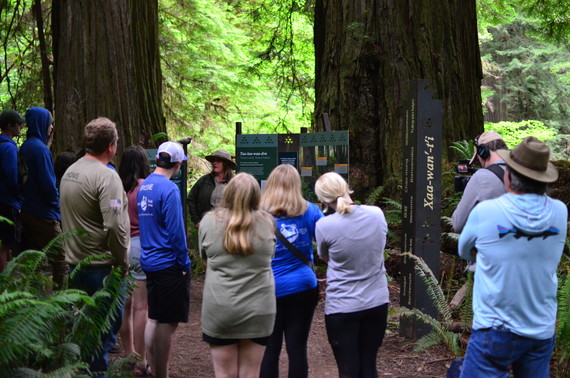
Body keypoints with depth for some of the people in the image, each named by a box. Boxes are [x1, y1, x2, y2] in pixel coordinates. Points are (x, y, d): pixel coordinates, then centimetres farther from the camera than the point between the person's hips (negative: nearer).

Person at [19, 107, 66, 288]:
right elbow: (48, 183, -19)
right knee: (59, 259, -4)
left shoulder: (24, 147, 10)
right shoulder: (41, 149, -17)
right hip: (44, 214, -9)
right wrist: (56, 205, -5)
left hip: (26, 211, 9)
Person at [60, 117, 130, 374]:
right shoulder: (106, 176, -18)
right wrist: (122, 262, -13)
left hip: (73, 264, 8)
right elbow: (114, 226, -25)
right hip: (101, 267, -8)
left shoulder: (70, 172, 10)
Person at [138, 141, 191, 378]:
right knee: (168, 323, -1)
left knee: (154, 318, 17)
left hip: (149, 261, 8)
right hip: (169, 264, -8)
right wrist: (183, 263, -9)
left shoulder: (144, 186, 8)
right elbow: (175, 231, -18)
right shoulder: (169, 189, -17)